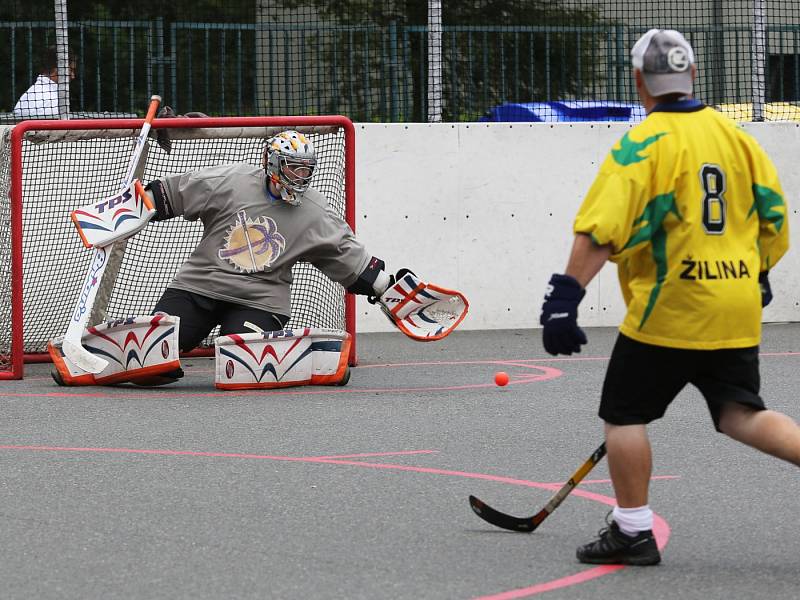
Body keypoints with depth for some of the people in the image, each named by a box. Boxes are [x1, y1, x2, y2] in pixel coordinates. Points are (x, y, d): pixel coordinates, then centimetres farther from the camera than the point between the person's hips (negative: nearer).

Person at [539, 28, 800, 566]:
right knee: (742, 415, 11)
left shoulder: (643, 144, -10)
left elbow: (601, 228, -19)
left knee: (625, 412, 8)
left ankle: (633, 530, 10)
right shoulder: (735, 135, 9)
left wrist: (566, 295, -19)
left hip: (670, 309, -6)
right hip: (737, 309, 6)